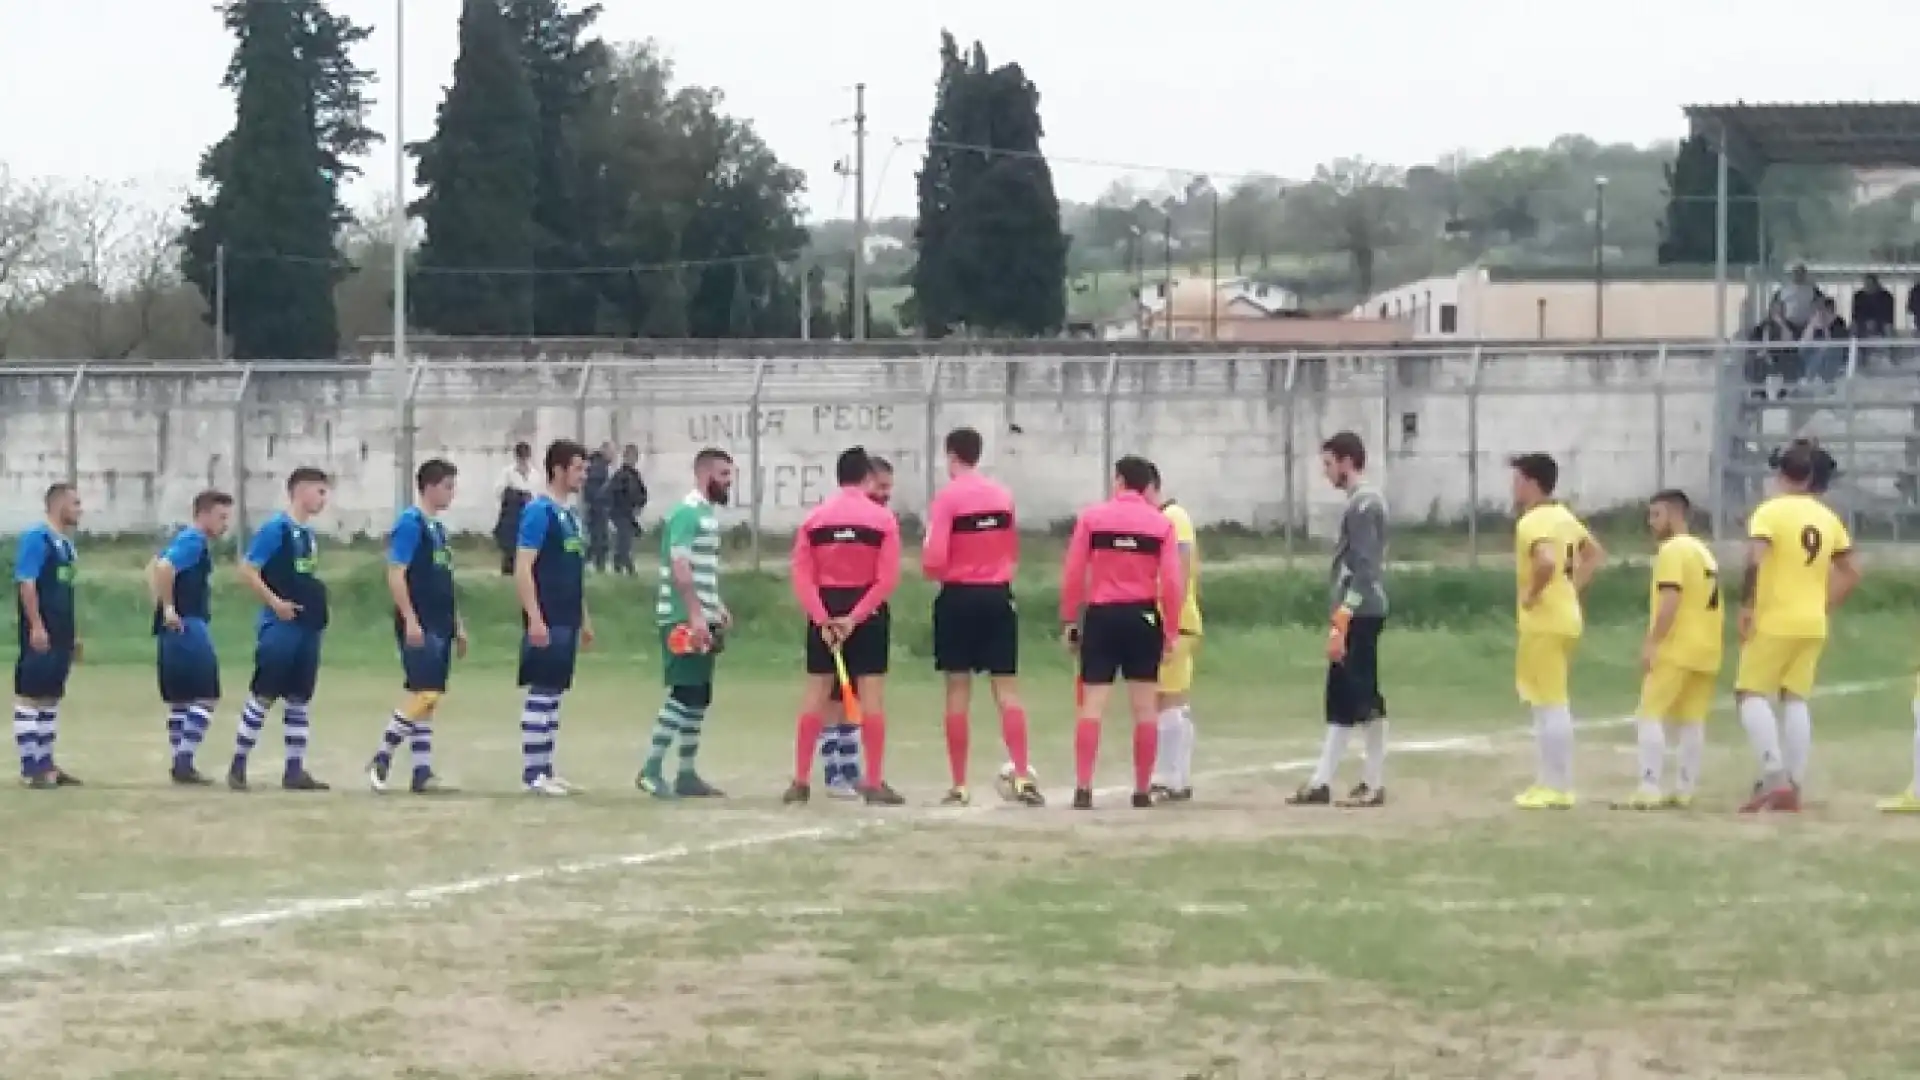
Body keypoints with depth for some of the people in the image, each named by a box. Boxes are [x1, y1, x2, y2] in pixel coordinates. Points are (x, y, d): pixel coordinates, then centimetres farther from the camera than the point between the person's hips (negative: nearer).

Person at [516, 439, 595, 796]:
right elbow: (522, 569, -17)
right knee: (541, 695, -7)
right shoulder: (539, 512, -12)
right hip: (546, 623, -9)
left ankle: (546, 769, 16)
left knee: (554, 695, 11)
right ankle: (532, 773, -4)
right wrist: (534, 618, -22)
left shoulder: (570, 516, 16)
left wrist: (584, 619, 22)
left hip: (567, 622, 9)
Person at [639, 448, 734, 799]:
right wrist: (695, 615, -27)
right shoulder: (687, 512, -13)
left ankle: (687, 774, 12)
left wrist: (719, 610, 18)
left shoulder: (709, 513, 17)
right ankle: (652, 769, -9)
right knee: (683, 695, -11)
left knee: (699, 699, 9)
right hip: (684, 620, -10)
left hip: (702, 619, 10)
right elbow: (679, 568, -21)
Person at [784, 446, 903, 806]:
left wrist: (823, 619, -9)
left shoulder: (814, 518, 3)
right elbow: (887, 579, -12)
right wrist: (855, 618, -13)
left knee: (816, 692, 7)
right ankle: (874, 783, -1)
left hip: (825, 610, 2)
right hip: (867, 610, -2)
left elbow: (801, 575, -4)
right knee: (871, 693, 1)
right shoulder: (883, 518, -4)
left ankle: (801, 781, 6)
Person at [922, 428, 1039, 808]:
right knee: (1006, 689, 3)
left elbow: (934, 560, -15)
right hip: (998, 597, 4)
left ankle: (959, 786, 5)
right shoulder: (1003, 495, 6)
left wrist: (933, 572, 5)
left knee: (958, 691, 3)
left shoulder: (947, 497, -10)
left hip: (959, 598, -4)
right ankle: (1023, 777, -9)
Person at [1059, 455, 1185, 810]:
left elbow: (1073, 574, -2)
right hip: (1143, 617, 0)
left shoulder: (1091, 517, -1)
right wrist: (1172, 631, 4)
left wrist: (1070, 621, 7)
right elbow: (1171, 583, -3)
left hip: (1101, 616, 0)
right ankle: (1143, 791, 9)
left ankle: (1083, 789, -9)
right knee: (1145, 706, 7)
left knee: (1092, 704, 0)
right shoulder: (1162, 524, 1)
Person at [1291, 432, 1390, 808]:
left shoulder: (1364, 504, -14)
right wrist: (1339, 618, 19)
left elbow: (1363, 571, -19)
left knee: (1365, 699, -5)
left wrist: (1341, 625, -21)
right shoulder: (1362, 502, 16)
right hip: (1355, 616, 10)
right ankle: (1322, 782, 11)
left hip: (1360, 616, -10)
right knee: (1340, 699, 9)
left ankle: (1375, 783, -2)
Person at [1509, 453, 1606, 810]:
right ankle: (1553, 781, 19)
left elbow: (1547, 561, -35)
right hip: (1563, 617, 10)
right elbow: (1596, 554, 24)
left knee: (1550, 704, -5)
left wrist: (1532, 594, -19)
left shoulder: (1532, 522, -17)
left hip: (1544, 622, -10)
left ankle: (1556, 788, -3)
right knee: (1553, 704, 16)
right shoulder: (1564, 516, 13)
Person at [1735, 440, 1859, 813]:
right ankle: (1793, 789, 6)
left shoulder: (1770, 512, -9)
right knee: (1797, 701, 10)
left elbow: (1755, 561, -24)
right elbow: (1851, 574, 15)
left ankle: (1775, 777, -17)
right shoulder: (1828, 519, 10)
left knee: (1751, 694, 0)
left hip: (1774, 621, -6)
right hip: (1813, 626, 6)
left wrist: (1746, 606, -15)